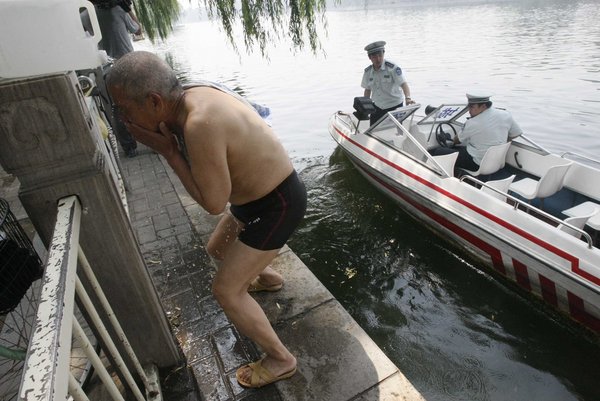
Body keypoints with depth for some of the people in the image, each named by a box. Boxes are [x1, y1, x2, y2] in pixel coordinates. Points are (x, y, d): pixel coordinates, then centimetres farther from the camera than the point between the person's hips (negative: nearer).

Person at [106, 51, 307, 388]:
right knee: (217, 249, 27)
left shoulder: (199, 124, -33)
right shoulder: (194, 96, -3)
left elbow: (214, 202, -24)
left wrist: (167, 151, -20)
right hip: (259, 194, 9)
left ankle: (281, 360, 18)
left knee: (226, 290, -2)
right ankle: (268, 277, 54)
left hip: (278, 205, -9)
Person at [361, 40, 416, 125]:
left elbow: (403, 84, -21)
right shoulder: (367, 72, 1)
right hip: (377, 108, 4)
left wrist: (408, 98, -38)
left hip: (394, 107, -4)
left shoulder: (392, 67, -14)